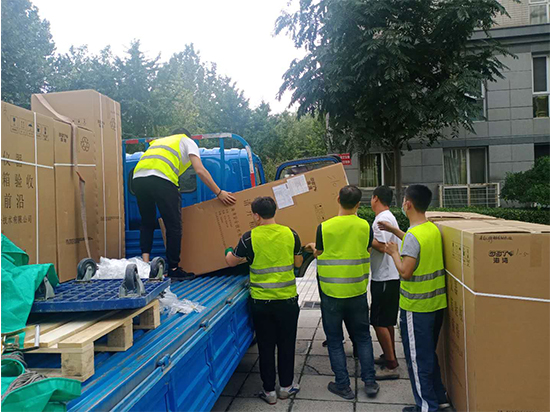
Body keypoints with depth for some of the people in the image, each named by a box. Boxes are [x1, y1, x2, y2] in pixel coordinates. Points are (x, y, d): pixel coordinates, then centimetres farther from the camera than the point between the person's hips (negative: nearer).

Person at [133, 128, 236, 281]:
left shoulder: (158, 141, 41)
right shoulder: (188, 141, 24)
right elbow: (200, 170, 8)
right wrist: (219, 193, 11)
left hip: (137, 178, 6)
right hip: (161, 179, -6)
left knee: (147, 223, 21)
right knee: (174, 226, 4)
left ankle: (145, 261, 8)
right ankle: (174, 269, 11)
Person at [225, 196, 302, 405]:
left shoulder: (249, 237, -10)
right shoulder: (290, 234, -5)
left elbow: (231, 262, 5)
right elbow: (298, 263, 7)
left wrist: (228, 251, 26)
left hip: (261, 301, -1)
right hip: (287, 300, 1)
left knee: (266, 346, 12)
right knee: (286, 344, 16)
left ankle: (269, 391, 22)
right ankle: (286, 386, 29)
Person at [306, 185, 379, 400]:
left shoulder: (324, 227, -13)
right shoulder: (365, 226, -6)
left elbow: (319, 255, 0)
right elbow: (366, 251, 7)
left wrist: (313, 247, 22)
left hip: (332, 293, -2)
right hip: (358, 292, 2)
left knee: (335, 340, 12)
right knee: (363, 337, 19)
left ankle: (343, 386, 19)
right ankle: (370, 382, 25)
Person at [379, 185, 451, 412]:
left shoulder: (413, 235, -23)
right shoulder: (434, 229, 4)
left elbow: (405, 272, -24)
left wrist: (394, 252, -8)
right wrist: (394, 231, 27)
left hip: (416, 307, -9)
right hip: (437, 302, 9)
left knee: (417, 358, 6)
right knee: (429, 354, 23)